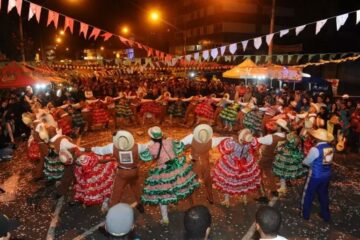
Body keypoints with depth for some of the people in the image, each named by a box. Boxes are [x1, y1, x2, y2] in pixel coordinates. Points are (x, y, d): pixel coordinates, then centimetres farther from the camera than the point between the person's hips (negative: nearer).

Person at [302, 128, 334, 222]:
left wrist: (312, 163, 10)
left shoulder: (315, 149, -26)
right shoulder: (331, 148, -5)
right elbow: (326, 160, 9)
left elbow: (306, 162, -11)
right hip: (327, 175, 6)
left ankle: (305, 214, 30)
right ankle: (326, 215, 38)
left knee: (308, 194, 14)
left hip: (316, 176, -6)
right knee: (324, 194, 23)